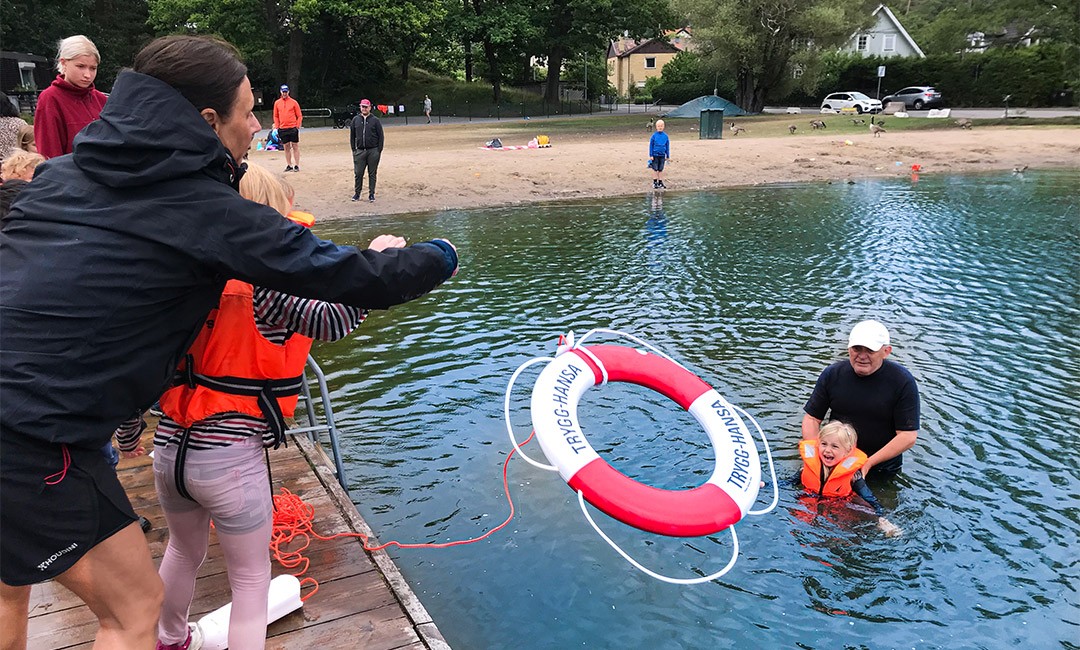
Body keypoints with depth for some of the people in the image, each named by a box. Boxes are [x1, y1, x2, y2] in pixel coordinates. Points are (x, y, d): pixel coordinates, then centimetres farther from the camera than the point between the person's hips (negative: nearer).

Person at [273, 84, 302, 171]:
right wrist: (277, 127, 4)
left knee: (295, 146, -2)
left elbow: (299, 116, 2)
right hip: (282, 129, 3)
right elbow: (276, 116, 13)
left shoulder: (293, 102, 1)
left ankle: (297, 165, 1)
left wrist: (297, 126, -6)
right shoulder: (277, 103, 9)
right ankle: (289, 165, 11)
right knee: (286, 147, 6)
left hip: (293, 128, -3)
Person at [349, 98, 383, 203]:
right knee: (358, 173, 2)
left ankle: (371, 194, 11)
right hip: (359, 151, 2)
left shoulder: (375, 120, 1)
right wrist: (353, 149, 6)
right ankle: (357, 193, 12)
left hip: (373, 151, -2)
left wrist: (379, 150, -5)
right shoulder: (355, 120, 8)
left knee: (372, 173, 4)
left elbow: (380, 136, 1)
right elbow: (352, 136, 12)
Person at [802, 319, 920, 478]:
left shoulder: (903, 382, -12)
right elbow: (812, 418, 3)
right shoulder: (832, 374, -2)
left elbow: (908, 437, -13)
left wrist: (868, 463, -18)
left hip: (882, 468, -1)